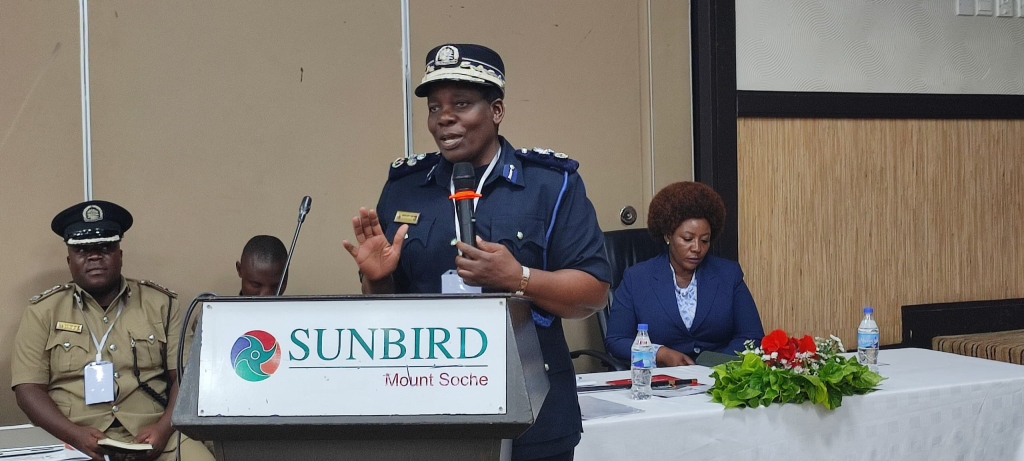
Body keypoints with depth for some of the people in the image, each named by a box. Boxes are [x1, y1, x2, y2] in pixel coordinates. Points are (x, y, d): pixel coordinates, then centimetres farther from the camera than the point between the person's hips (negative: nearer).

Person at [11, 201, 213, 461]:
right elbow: (28, 388, 3)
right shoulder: (43, 311, 10)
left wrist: (164, 428, -10)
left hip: (153, 438, 1)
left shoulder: (161, 303, 11)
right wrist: (74, 434, -12)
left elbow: (186, 377, 7)